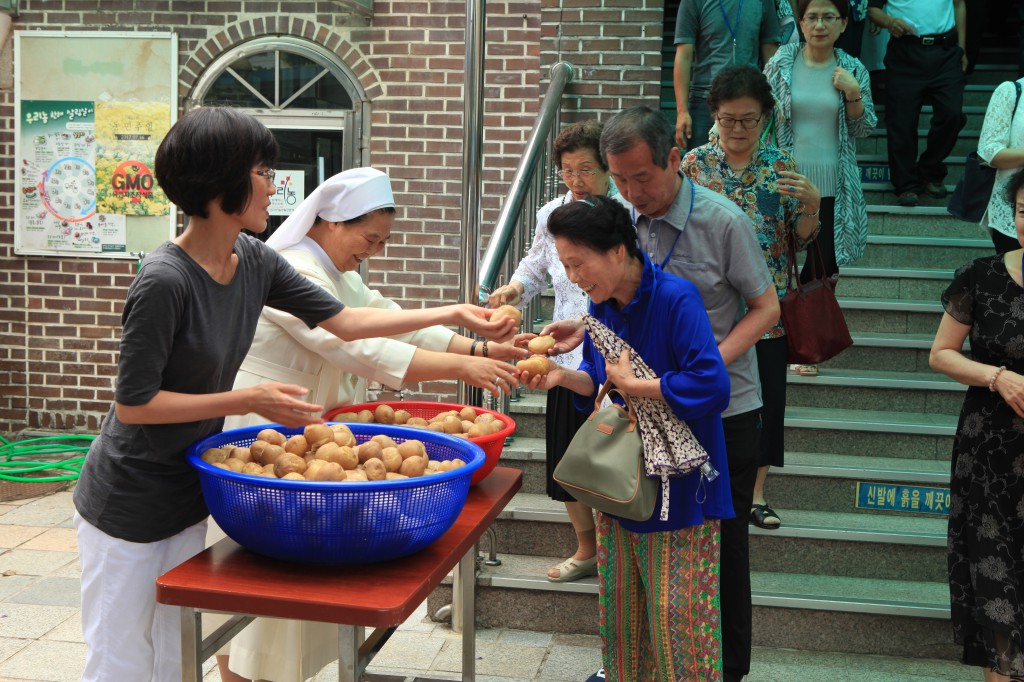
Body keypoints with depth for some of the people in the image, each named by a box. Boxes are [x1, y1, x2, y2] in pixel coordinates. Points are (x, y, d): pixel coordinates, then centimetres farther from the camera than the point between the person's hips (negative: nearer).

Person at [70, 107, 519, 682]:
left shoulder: (254, 260, -2)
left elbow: (343, 320, 5)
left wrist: (452, 314, 4)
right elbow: (134, 403, -21)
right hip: (129, 507, -7)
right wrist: (248, 401, -22)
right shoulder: (165, 280, -25)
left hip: (189, 497, 7)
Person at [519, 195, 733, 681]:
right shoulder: (601, 304, 2)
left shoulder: (676, 299, -21)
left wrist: (634, 385, -20)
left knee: (675, 616, 1)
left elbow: (712, 387, -29)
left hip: (678, 489, -7)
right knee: (619, 606, 17)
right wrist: (562, 376, -6)